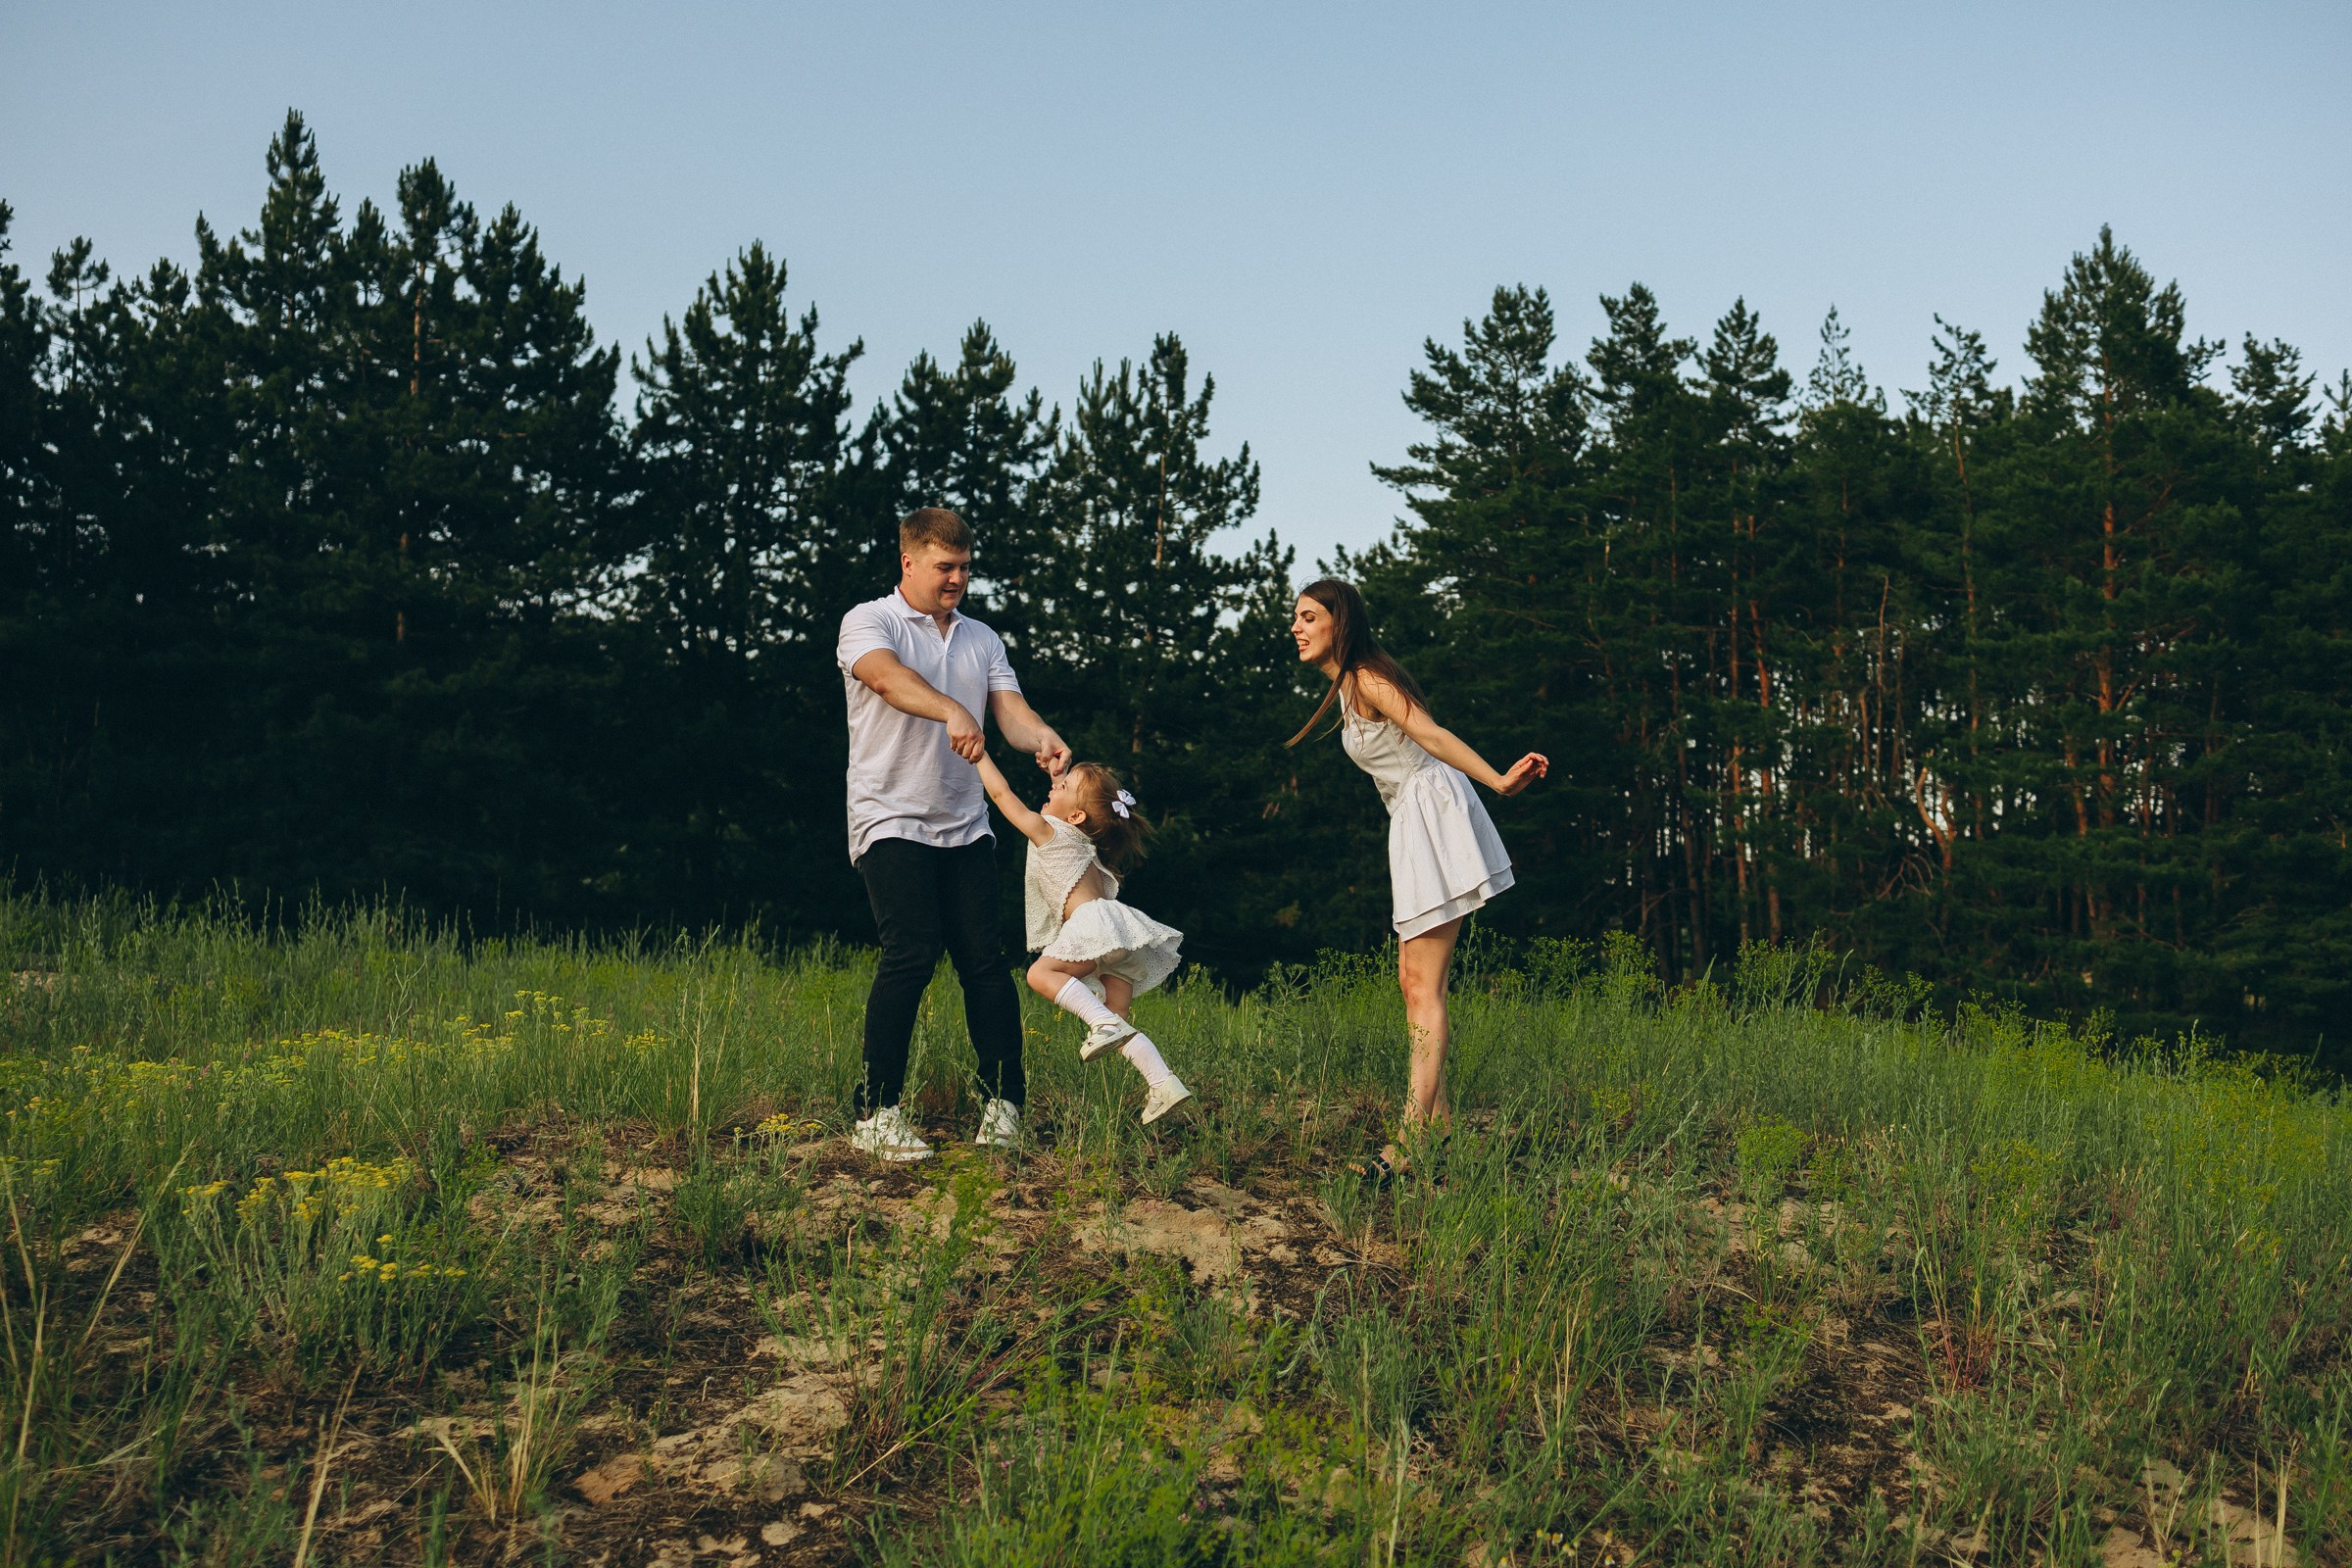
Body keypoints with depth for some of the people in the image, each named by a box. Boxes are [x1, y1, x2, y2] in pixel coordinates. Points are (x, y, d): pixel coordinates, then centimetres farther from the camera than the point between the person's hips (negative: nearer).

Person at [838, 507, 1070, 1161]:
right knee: (911, 955, -16)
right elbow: (887, 676, -22)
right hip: (892, 820, -5)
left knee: (985, 960, -1)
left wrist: (1043, 738, -19)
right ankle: (876, 1113, -9)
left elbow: (1010, 708, 5)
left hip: (965, 825, 5)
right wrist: (952, 712, -41)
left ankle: (1005, 1103, 7)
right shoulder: (869, 622, 0)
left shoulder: (982, 639, 18)